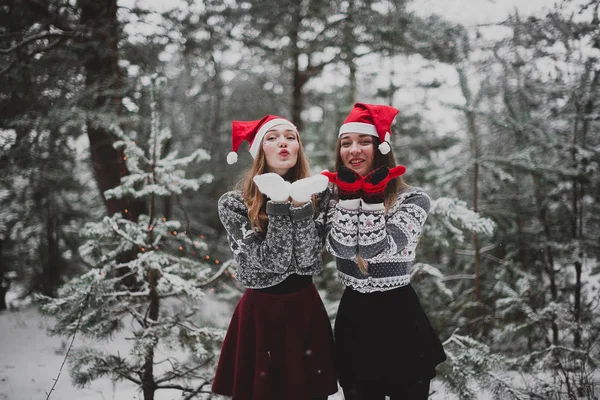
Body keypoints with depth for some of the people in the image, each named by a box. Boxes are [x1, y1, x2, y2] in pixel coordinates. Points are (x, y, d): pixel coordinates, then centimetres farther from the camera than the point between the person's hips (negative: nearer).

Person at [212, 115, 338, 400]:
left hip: (307, 310, 2)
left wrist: (301, 203, -25)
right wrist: (279, 204, -26)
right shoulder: (233, 203, -9)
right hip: (261, 313, -2)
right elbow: (271, 261, -17)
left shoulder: (316, 193, -2)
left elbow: (307, 258, -13)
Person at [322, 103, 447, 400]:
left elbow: (379, 251, -20)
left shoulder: (412, 199, -8)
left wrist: (371, 197, -21)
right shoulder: (333, 196, 2)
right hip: (352, 320, 3)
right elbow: (341, 249, -15)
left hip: (399, 319, -3)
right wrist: (349, 195, -18)